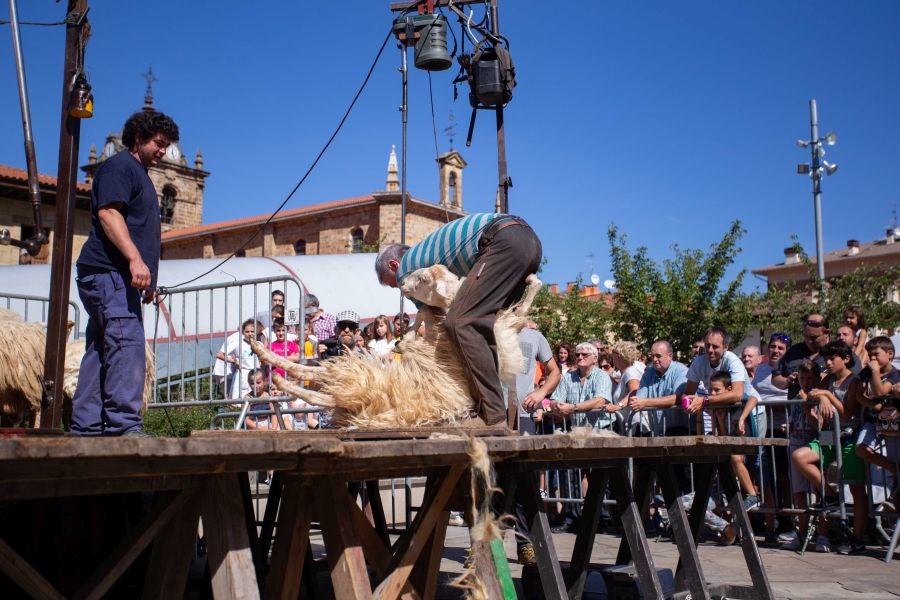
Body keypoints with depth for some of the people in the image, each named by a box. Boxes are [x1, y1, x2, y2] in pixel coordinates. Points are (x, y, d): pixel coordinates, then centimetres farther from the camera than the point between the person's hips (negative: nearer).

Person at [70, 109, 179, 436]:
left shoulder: (139, 174, 28)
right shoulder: (119, 165, -2)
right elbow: (108, 213, -17)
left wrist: (147, 280, 27)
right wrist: (135, 259, -27)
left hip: (117, 276, 10)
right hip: (108, 273, -10)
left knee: (100, 350, 7)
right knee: (126, 345, -18)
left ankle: (86, 428, 8)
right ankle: (124, 425, -23)